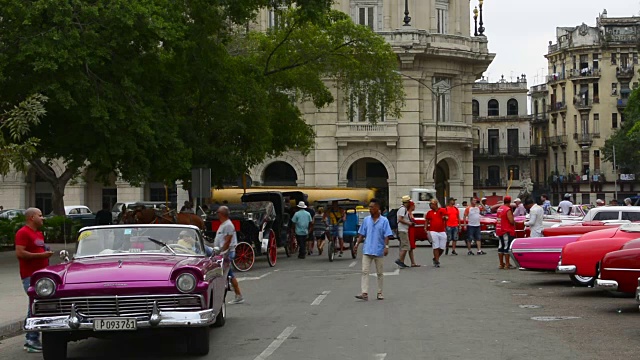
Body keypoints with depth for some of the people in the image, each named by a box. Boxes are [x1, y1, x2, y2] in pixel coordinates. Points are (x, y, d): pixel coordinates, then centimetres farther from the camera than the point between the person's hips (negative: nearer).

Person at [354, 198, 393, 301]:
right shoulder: (366, 220, 7)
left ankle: (380, 293, 20)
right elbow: (362, 234, 12)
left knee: (380, 273, 9)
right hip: (367, 250, 2)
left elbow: (387, 236, -5)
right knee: (365, 271, -8)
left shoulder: (384, 221, -3)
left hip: (379, 251, -2)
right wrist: (357, 243, 3)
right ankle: (364, 293, -12)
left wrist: (386, 247, -15)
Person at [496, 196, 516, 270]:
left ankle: (501, 264, 16)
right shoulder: (508, 210, -15)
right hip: (507, 231, -8)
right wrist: (514, 222, 0)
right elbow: (511, 221, -21)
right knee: (507, 247, -5)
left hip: (499, 230, 8)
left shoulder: (499, 208, 9)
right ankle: (507, 265, -5)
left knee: (501, 247, 11)